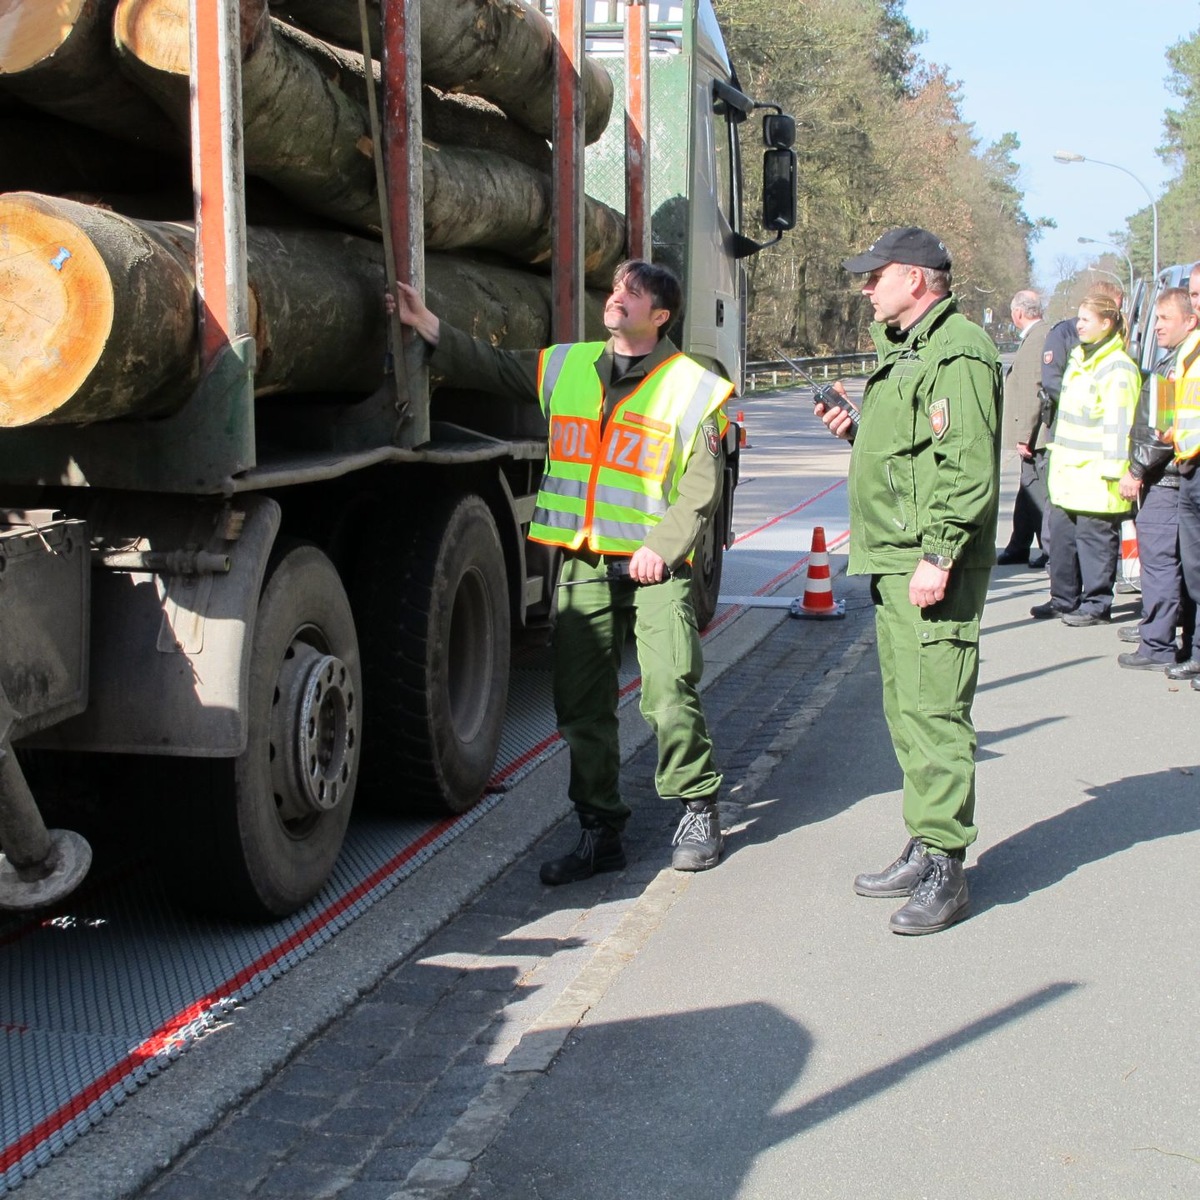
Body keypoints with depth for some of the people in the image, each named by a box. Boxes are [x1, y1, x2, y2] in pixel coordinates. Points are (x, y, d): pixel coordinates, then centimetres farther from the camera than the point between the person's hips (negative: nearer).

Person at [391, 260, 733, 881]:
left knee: (669, 695, -8)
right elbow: (491, 367, 18)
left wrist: (661, 547, -14)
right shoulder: (566, 367, 13)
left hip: (655, 569, -4)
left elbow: (700, 486, -5)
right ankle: (600, 831, 17)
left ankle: (698, 812, 14)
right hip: (582, 566, 5)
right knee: (581, 706, 5)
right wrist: (428, 326, 7)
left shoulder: (692, 387, -1)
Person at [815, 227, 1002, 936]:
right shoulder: (904, 351, 21)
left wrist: (938, 557, -25)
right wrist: (857, 430, 12)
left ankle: (946, 869, -4)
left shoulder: (958, 353, -12)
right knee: (906, 711, 14)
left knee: (934, 710, -9)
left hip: (934, 568, -11)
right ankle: (925, 851, 23)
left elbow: (970, 467, -21)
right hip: (894, 565, 11)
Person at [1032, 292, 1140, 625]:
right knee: (1061, 535, 13)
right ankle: (1063, 599, 24)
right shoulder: (1079, 359, 14)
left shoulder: (1118, 369, -13)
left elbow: (1118, 425, -17)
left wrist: (1111, 470, -19)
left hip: (1094, 476, -9)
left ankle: (1097, 603, 10)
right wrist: (1055, 448, 23)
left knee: (1094, 539, 0)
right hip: (1066, 471, 9)